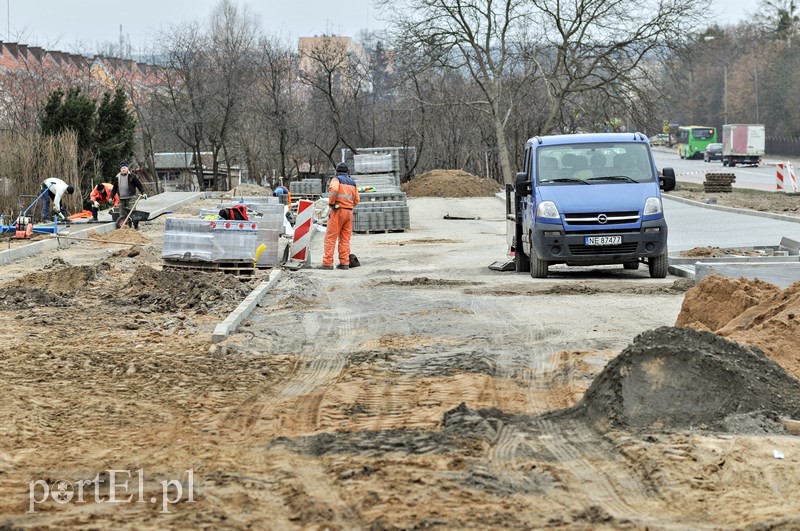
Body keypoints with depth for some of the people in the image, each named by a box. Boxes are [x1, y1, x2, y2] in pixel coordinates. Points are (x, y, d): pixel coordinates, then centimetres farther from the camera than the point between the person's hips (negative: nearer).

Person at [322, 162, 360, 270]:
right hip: (349, 212, 5)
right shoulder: (352, 182, 16)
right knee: (345, 239, 9)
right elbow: (356, 200, 13)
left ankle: (328, 263, -8)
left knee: (330, 238, -4)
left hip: (338, 211, -5)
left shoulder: (336, 179, -2)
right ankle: (344, 263, 5)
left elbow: (333, 189, -24)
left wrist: (331, 203, -13)